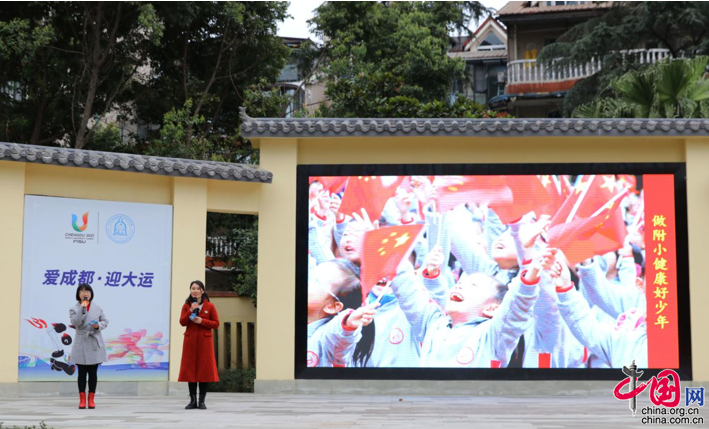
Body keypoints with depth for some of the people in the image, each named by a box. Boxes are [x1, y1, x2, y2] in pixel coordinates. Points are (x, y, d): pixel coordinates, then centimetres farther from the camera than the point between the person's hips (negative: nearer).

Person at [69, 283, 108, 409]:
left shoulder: (98, 308, 6)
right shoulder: (74, 309, 1)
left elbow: (105, 322, 10)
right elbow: (75, 322, -15)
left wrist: (98, 325, -11)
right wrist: (82, 309, -22)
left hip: (95, 344, 1)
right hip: (81, 344, -1)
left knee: (93, 372, 4)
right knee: (82, 372, 3)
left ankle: (91, 399, 10)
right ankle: (82, 399, 9)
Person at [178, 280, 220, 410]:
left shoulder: (210, 306, 3)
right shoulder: (186, 306, 9)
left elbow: (216, 324, 0)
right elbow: (182, 322, -3)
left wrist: (202, 321, -13)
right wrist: (191, 311, -15)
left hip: (205, 341, -2)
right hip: (190, 341, 2)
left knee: (204, 369, -2)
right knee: (190, 369, 1)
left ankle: (202, 401, 5)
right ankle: (193, 401, 8)